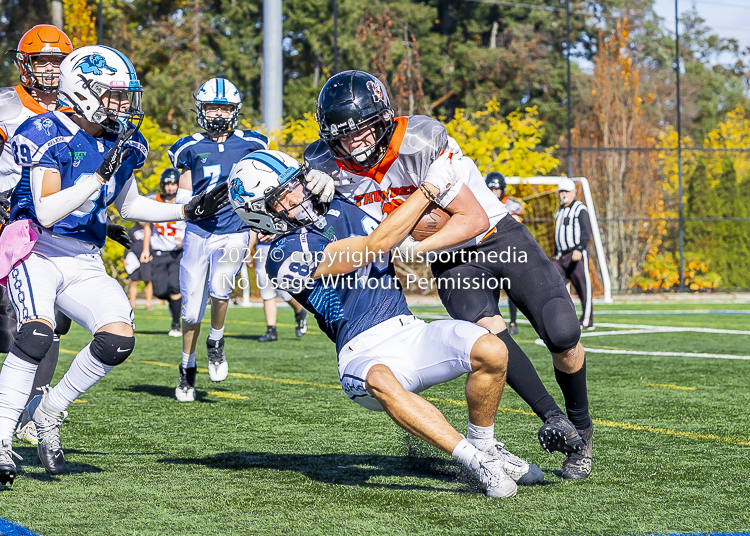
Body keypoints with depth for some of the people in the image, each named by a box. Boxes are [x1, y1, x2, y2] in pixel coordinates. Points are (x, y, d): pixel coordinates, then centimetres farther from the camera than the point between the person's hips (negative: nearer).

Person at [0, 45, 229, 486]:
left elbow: (130, 205, 25)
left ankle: (51, 411, 7)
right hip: (38, 251, -6)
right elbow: (46, 212, -20)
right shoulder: (47, 134, -13)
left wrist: (188, 211, 14)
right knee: (37, 333, -30)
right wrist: (101, 174, -25)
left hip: (85, 264, 6)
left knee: (117, 339, -16)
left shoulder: (123, 142, 9)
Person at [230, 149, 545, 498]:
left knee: (491, 352, -21)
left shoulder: (341, 208, 13)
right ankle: (477, 461, -34)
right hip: (363, 355, -6)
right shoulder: (285, 256, -8)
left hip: (409, 330, 6)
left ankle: (483, 444, 3)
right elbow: (375, 245, -12)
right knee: (381, 383, -41)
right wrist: (431, 188, -9)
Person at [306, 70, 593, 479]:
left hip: (499, 238, -3)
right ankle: (552, 418, -20)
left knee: (563, 336, -11)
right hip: (451, 261, 3)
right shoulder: (327, 165, -16)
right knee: (487, 330, -28)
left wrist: (412, 248, -34)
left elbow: (474, 218, -25)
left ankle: (580, 426, 14)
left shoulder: (420, 142, -30)